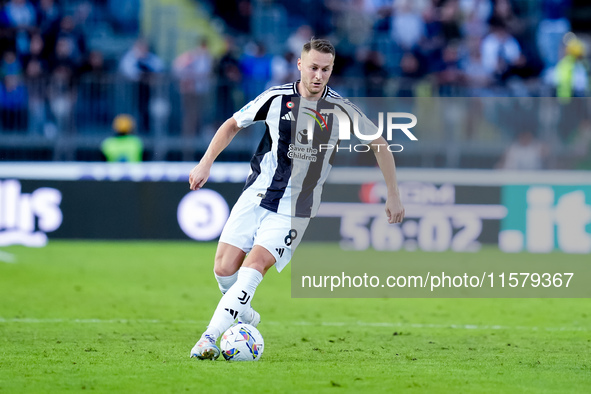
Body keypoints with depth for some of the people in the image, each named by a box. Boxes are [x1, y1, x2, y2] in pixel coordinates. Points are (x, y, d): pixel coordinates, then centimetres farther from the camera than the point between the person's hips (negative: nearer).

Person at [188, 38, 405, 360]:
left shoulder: (341, 110, -5)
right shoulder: (276, 98, -3)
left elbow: (379, 143, 8)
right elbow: (232, 124, 12)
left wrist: (393, 195, 9)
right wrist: (206, 163, 3)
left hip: (294, 209, -2)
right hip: (255, 196, 2)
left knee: (254, 267, -20)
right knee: (224, 269, -6)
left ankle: (210, 338, -22)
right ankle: (245, 318, 24)